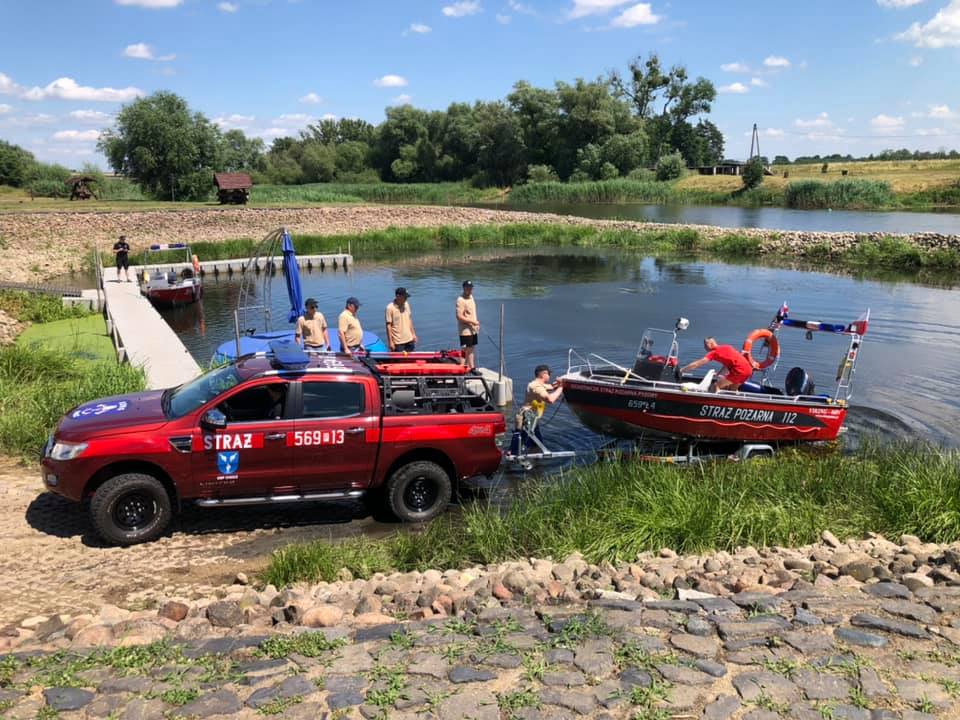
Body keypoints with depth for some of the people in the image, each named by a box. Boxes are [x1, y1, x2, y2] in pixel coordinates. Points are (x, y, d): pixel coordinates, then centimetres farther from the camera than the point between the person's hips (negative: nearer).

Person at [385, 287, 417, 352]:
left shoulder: (406, 304, 4)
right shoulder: (390, 308, -15)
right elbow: (388, 325, -13)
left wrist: (413, 334, 14)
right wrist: (390, 342, -13)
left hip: (409, 339, 6)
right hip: (398, 342, -6)